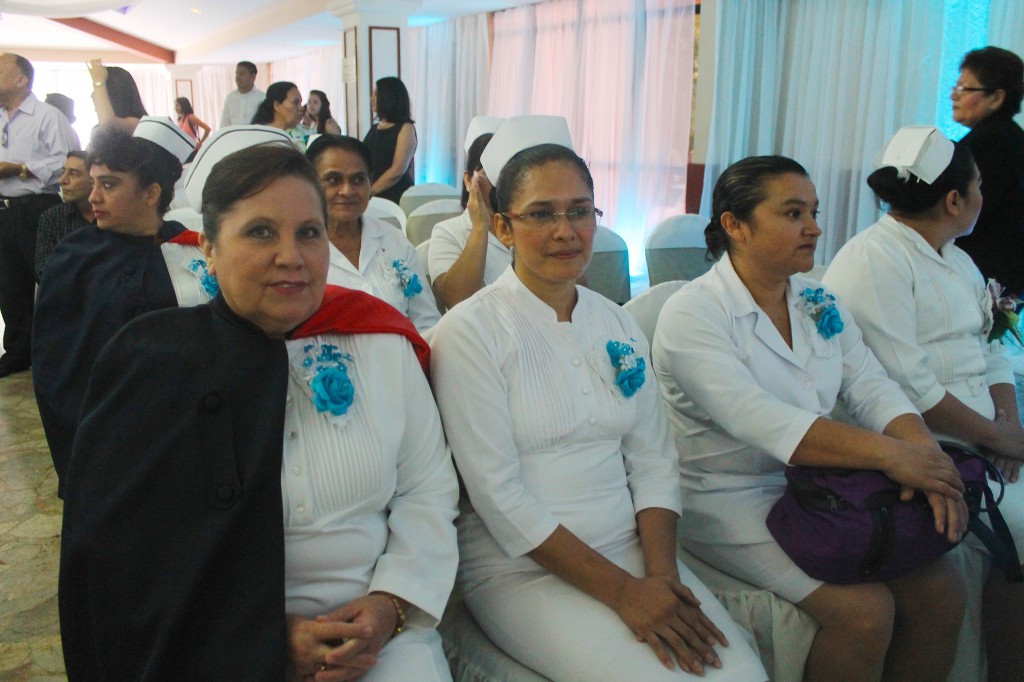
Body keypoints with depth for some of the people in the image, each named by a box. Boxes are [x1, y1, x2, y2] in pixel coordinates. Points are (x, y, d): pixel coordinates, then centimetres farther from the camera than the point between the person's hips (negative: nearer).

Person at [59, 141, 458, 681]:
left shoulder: (382, 344, 3)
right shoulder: (152, 364, -3)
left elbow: (428, 488, 5)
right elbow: (126, 549, -5)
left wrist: (392, 602, -10)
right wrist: (269, 636, -12)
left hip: (375, 618, 2)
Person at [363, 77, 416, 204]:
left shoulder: (406, 128, -5)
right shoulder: (375, 129, 17)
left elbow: (398, 170, -15)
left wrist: (370, 191, -14)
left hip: (396, 197, -6)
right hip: (374, 198, 6)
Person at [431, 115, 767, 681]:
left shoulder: (618, 325, 9)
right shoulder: (470, 331, -10)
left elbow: (653, 459, 6)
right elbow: (499, 495, -14)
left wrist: (660, 573, -9)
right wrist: (622, 591, -16)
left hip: (630, 549, 5)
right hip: (521, 566, -4)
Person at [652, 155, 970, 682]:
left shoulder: (818, 303, 10)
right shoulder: (692, 313, -14)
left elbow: (871, 387, 0)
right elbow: (758, 421, -26)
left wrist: (926, 456, -20)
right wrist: (891, 454, -29)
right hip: (732, 498, -7)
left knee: (941, 589, -7)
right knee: (864, 609, -20)